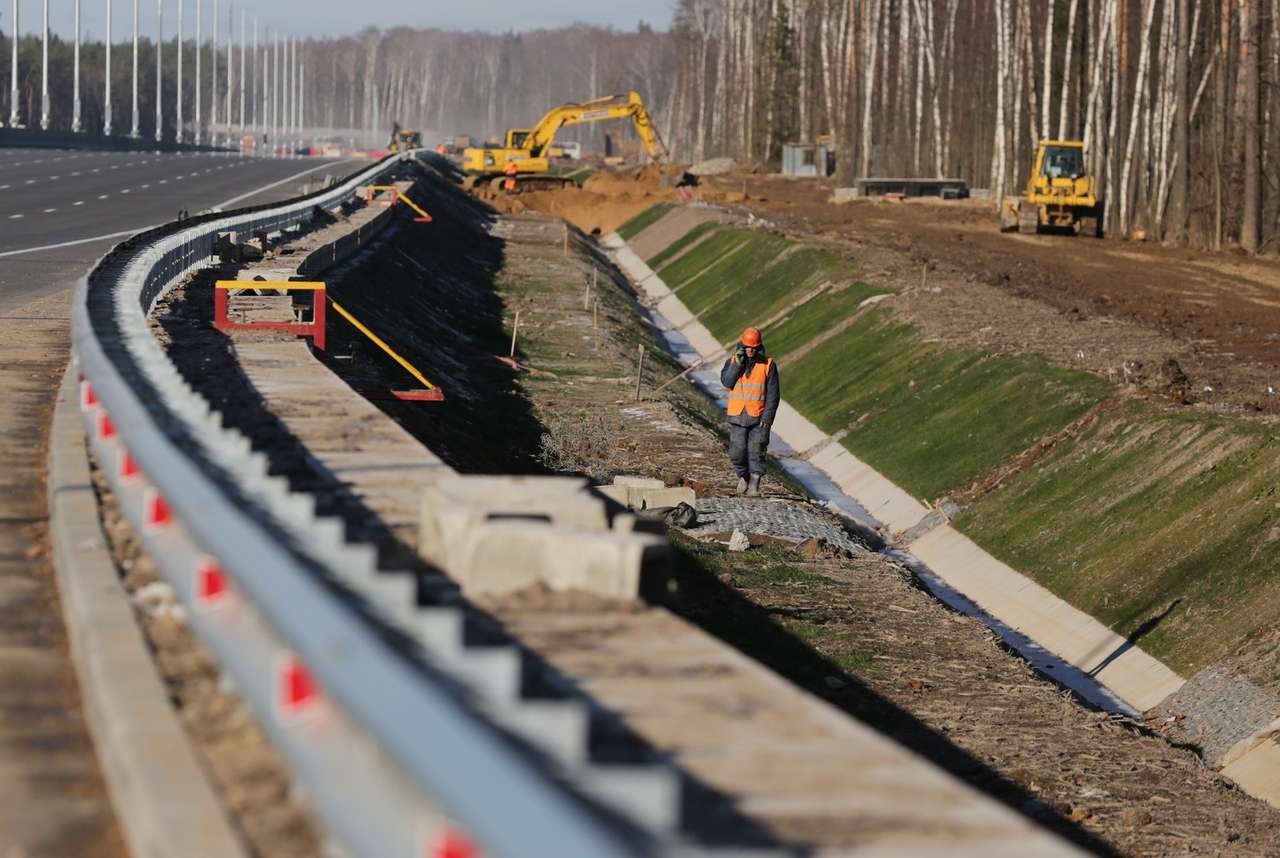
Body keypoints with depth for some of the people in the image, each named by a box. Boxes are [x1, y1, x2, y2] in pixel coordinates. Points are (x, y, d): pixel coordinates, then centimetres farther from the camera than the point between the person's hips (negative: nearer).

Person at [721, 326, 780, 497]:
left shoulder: (768, 364, -3)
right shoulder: (733, 361, 4)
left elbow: (773, 394, -3)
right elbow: (727, 381, -11)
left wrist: (767, 417, -10)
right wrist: (738, 363, -18)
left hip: (759, 417, -2)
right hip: (737, 416, 2)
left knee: (756, 452, -4)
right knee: (737, 452, -2)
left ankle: (754, 486, -1)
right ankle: (743, 476, 24)